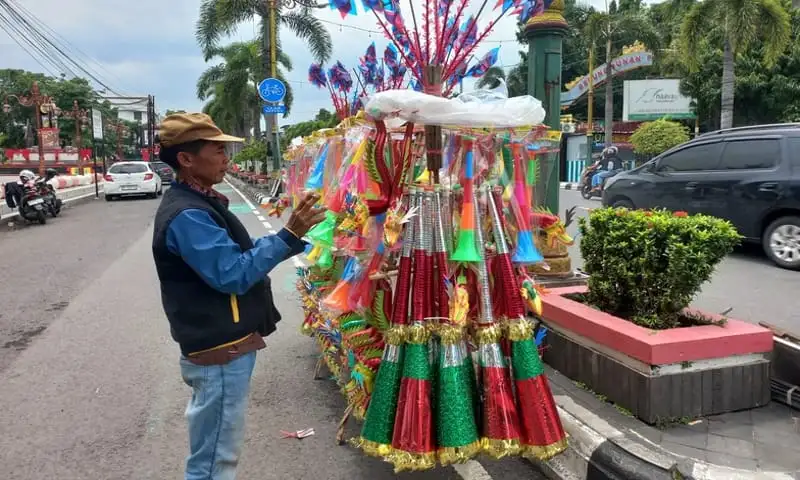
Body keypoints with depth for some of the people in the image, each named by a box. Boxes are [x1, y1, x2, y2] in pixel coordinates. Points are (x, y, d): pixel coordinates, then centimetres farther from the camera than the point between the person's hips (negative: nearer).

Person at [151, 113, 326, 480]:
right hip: (220, 352, -10)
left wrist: (293, 235, 7)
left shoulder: (198, 203, 11)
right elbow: (233, 275, -27)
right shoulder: (186, 215, -22)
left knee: (213, 450, 26)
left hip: (224, 345, 10)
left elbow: (236, 254, 16)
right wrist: (288, 235, -27)